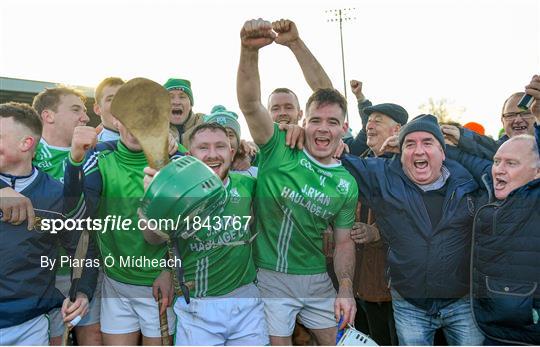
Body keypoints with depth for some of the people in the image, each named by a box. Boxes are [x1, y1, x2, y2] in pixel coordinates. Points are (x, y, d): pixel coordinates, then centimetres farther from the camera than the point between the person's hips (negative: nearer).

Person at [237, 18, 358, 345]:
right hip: (269, 276, -4)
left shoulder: (347, 184, 1)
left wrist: (346, 290, -9)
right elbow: (250, 104, -25)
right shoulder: (280, 150, -10)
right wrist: (250, 50, -41)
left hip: (316, 278, 4)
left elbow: (344, 241, 5)